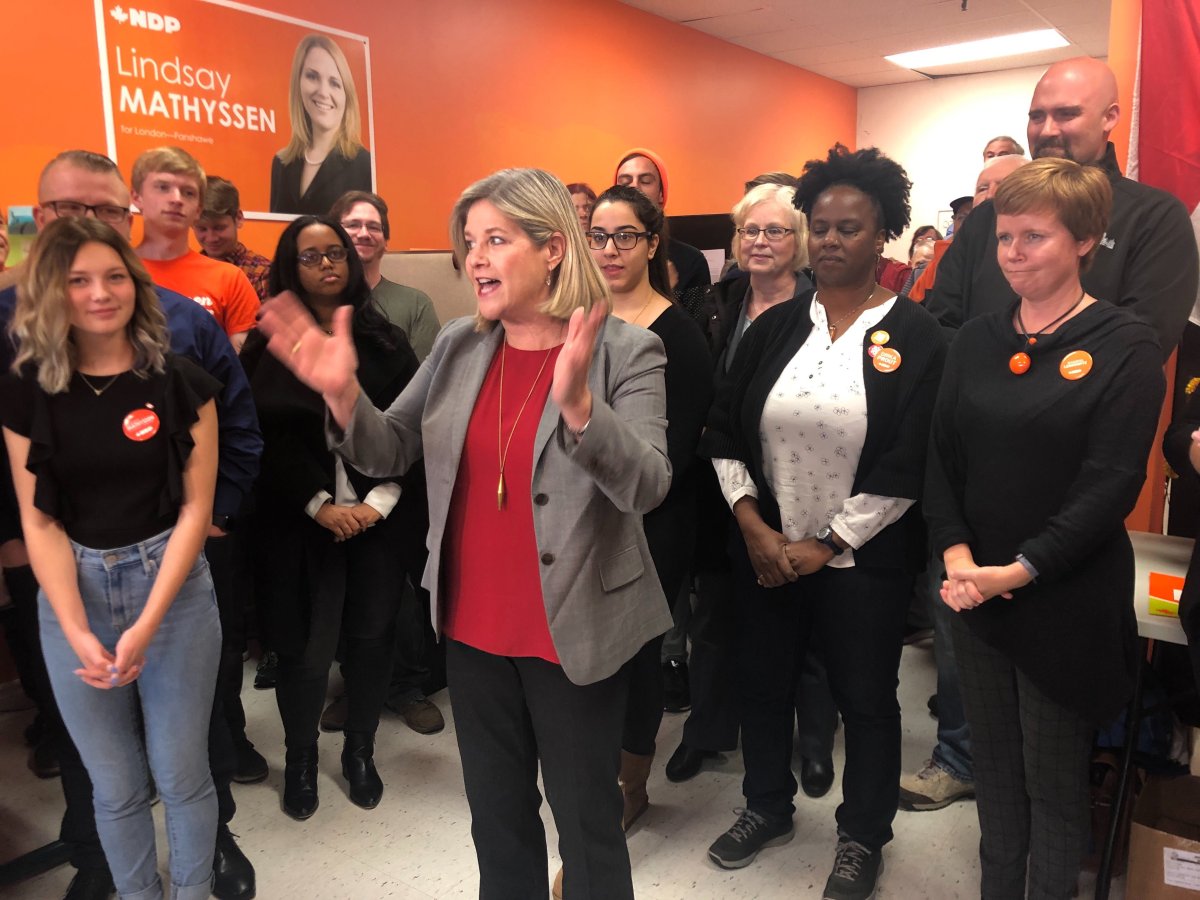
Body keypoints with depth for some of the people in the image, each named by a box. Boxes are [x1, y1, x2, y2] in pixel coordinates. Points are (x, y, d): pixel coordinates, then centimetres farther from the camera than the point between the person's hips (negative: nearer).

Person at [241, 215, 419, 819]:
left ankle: (360, 753, 30)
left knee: (371, 638, 7)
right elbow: (269, 438, -6)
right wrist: (320, 505, -13)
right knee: (304, 649, 1)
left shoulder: (384, 340, 6)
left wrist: (379, 501, -9)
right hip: (299, 521, -1)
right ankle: (300, 761, 27)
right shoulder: (269, 344, 1)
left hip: (376, 517, 2)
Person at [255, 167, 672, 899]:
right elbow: (390, 454, 3)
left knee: (585, 819, 14)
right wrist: (344, 394, -17)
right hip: (474, 628, 5)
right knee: (496, 815, 22)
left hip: (574, 632, -4)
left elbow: (647, 487, -23)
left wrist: (578, 403, -40)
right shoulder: (458, 346, 1)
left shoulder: (627, 351, -13)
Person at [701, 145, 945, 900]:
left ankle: (863, 839, 36)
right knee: (762, 684, 16)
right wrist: (755, 529, -9)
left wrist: (826, 547, -12)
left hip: (863, 562, -3)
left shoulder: (916, 337, -8)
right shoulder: (775, 328, 2)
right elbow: (724, 435, 1)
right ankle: (769, 808, 42)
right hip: (766, 552, 4)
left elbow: (907, 466, -12)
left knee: (865, 700, 12)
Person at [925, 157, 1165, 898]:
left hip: (1066, 600, -4)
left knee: (1055, 779, 11)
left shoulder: (1126, 347, -8)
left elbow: (1111, 483, -15)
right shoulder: (977, 340, 6)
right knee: (994, 764, 17)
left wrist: (1019, 571, -21)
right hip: (974, 590, 4)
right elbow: (942, 457, 2)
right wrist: (955, 554, -12)